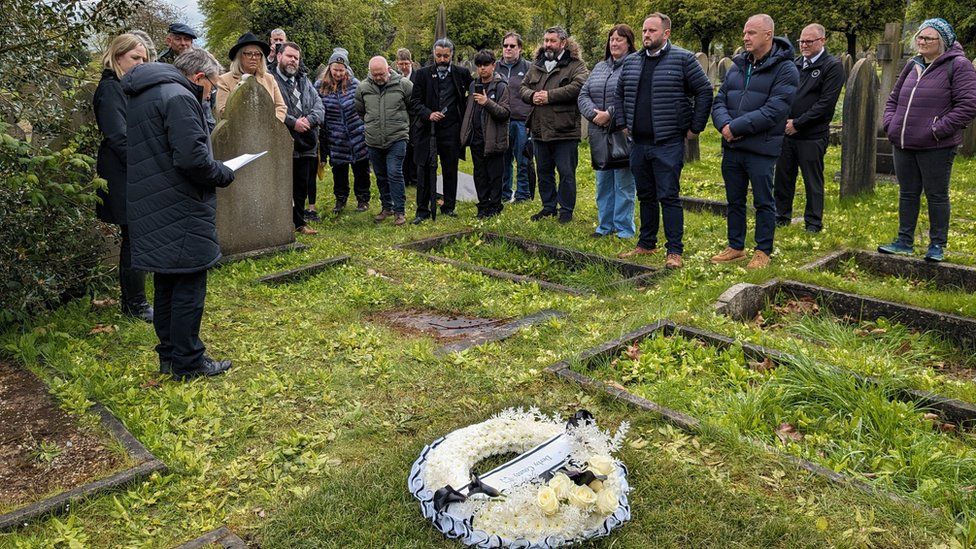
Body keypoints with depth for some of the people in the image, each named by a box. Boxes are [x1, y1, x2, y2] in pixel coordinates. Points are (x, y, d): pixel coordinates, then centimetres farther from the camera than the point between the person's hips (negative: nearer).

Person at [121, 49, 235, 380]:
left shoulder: (142, 96, 17)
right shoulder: (179, 97, -15)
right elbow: (192, 157, -24)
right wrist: (224, 175, -7)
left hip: (152, 210, 10)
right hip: (181, 213, -10)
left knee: (166, 285, 17)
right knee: (189, 288, 0)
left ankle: (169, 356, 27)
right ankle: (188, 363, 8)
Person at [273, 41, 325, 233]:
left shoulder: (304, 81, 16)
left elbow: (319, 106, 9)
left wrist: (309, 120, -10)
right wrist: (293, 122, -19)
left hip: (305, 144, 6)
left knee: (302, 186, 14)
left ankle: (299, 222, 27)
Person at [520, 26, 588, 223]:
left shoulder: (576, 65, -4)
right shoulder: (536, 65, 16)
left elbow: (578, 86, -21)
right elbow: (523, 87, 16)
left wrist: (549, 96, -20)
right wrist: (532, 95, -7)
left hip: (564, 131, -6)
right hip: (539, 130, 6)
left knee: (566, 173, 0)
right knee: (544, 171, 15)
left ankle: (566, 210, 12)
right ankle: (549, 207, 28)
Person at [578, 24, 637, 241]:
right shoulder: (599, 67, 17)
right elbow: (583, 95, 10)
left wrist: (610, 114, -17)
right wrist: (594, 114, -7)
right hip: (600, 135, 7)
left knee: (623, 184, 0)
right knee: (603, 182, 13)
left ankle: (624, 228, 8)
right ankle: (605, 225, 23)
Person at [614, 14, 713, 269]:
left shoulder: (683, 59, -4)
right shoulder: (631, 62, 12)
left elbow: (705, 91, -4)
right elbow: (620, 94, 25)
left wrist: (695, 127, -6)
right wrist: (623, 123, 16)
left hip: (668, 144, -6)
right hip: (639, 143, 6)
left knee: (669, 197, -6)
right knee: (646, 196, 14)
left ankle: (675, 251, -1)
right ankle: (646, 244, 25)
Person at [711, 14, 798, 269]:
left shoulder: (785, 70, -8)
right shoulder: (737, 66, 11)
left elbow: (774, 111, -18)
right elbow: (719, 101, 9)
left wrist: (736, 127, -20)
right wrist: (724, 125, -12)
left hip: (761, 149, -6)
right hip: (731, 147, 6)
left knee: (763, 202, 4)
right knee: (734, 200, 15)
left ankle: (763, 251, 17)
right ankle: (735, 247, 28)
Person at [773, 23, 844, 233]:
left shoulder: (832, 66, -5)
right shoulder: (795, 64, 12)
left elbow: (826, 103, -13)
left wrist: (797, 123, -15)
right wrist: (785, 120, -2)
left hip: (812, 135, -5)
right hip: (787, 132, 5)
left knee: (813, 182, 4)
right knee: (783, 178, 12)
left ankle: (813, 223, 15)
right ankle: (782, 218, 26)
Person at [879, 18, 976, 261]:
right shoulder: (913, 65, 12)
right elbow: (893, 98, 21)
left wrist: (938, 129, -18)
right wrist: (889, 123, 6)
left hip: (936, 147, -6)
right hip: (903, 144, 6)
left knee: (936, 195, 4)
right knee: (908, 194, 13)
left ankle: (937, 245, 16)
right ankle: (905, 242, 23)